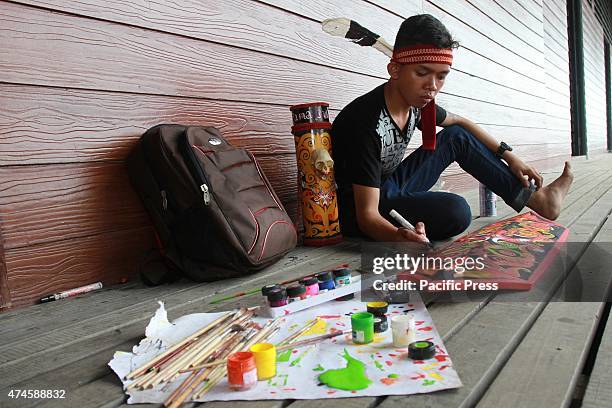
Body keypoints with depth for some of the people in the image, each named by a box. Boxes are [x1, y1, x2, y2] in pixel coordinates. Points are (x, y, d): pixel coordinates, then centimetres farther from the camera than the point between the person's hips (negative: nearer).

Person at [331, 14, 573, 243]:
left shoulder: (418, 101, -6)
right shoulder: (368, 123, -30)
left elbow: (459, 122, 16)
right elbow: (368, 215, -32)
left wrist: (509, 157, 10)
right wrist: (399, 237, -53)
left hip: (389, 187, 8)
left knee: (457, 137, 5)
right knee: (454, 210, -30)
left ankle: (534, 197, 14)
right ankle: (534, 198, -1)